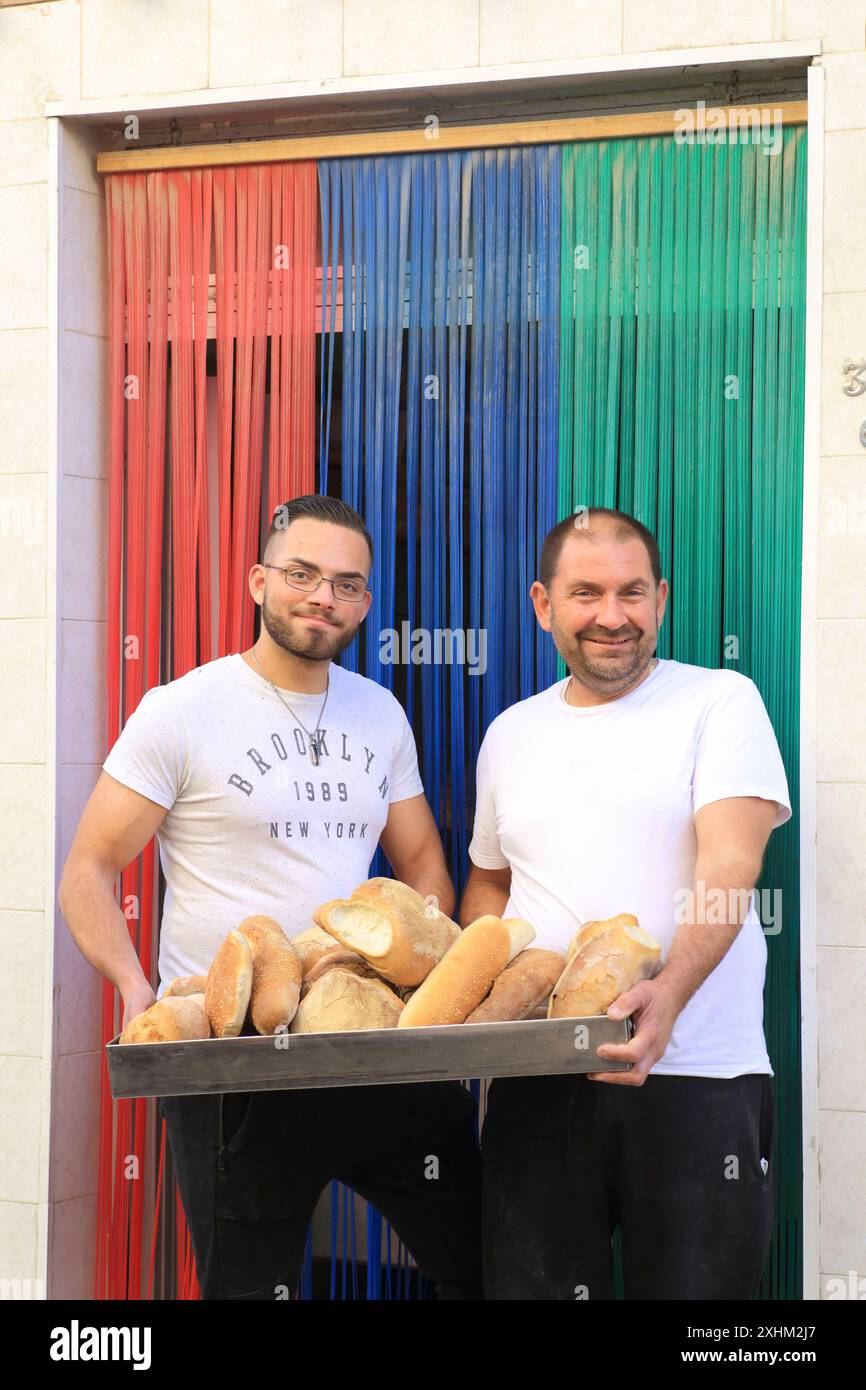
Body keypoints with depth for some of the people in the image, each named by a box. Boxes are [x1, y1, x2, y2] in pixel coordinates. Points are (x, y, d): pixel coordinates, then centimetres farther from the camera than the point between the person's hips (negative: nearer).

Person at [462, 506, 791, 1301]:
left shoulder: (720, 703, 0)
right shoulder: (511, 735, 16)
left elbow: (730, 868, -13)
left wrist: (669, 994, -30)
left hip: (696, 1080, -4)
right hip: (538, 1080, 4)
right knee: (533, 1282, 5)